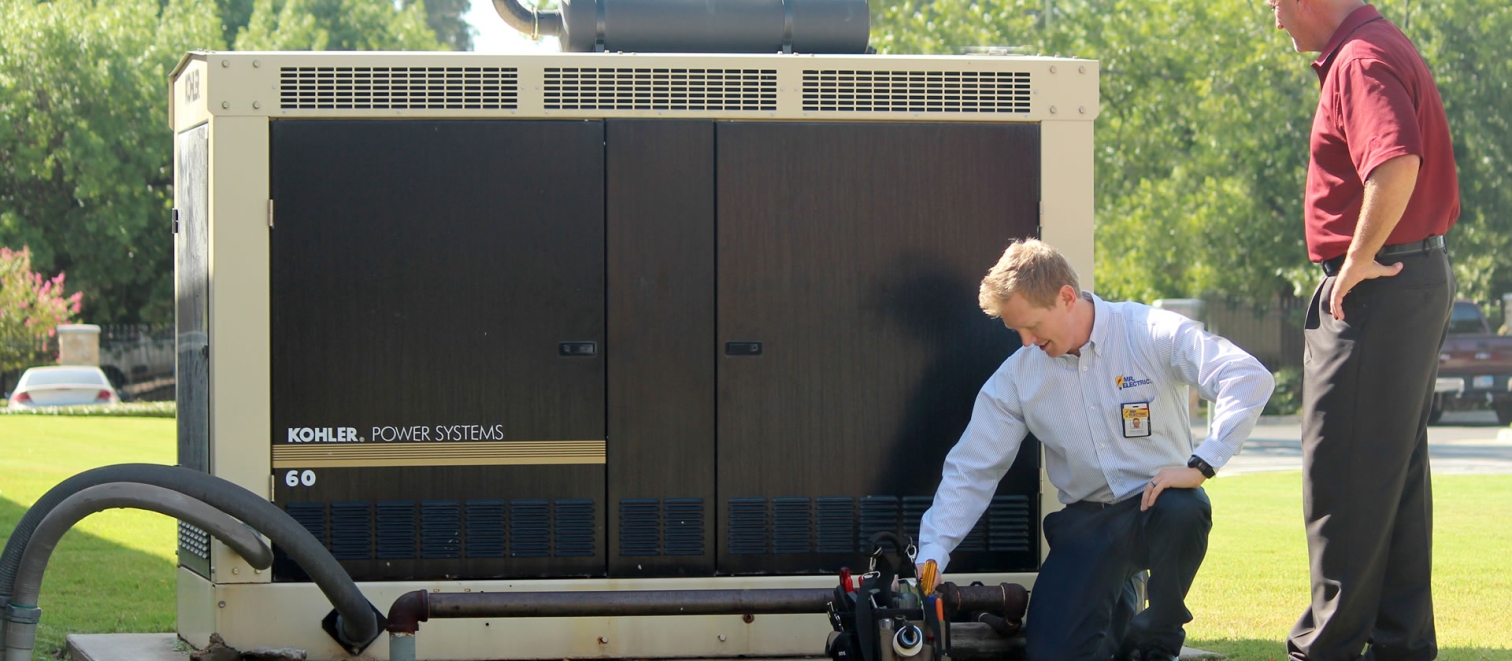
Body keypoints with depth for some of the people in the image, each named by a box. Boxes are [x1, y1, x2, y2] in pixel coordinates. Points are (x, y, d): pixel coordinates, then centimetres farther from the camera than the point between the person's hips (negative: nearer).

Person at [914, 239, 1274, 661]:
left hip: (1158, 501, -3)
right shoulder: (1017, 377, 0)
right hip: (1087, 523, 3)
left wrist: (1200, 465, -31)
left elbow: (1249, 378, -24)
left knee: (1182, 511, -40)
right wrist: (931, 555, -9)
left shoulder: (1152, 334, -13)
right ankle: (1116, 606, 20)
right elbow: (970, 472, 2)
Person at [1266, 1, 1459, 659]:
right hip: (1417, 278, 11)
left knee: (1342, 474, -6)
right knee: (1397, 470, 14)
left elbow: (1397, 165, -33)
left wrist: (1359, 259, -23)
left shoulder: (1361, 60, -16)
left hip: (1376, 286, -11)